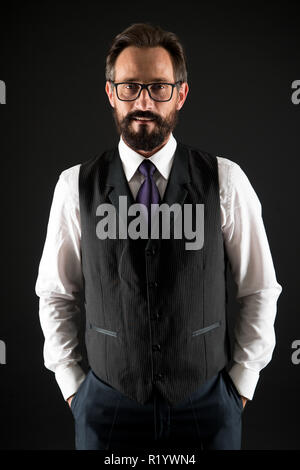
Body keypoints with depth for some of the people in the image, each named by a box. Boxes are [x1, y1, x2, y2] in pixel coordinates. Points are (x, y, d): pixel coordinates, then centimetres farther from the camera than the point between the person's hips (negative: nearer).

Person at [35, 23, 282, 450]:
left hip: (207, 403, 0)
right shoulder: (76, 186, -6)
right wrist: (72, 386, 1)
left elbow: (260, 291, 0)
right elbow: (56, 295, 3)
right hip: (108, 404, 1)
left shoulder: (225, 180, -8)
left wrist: (241, 383, 0)